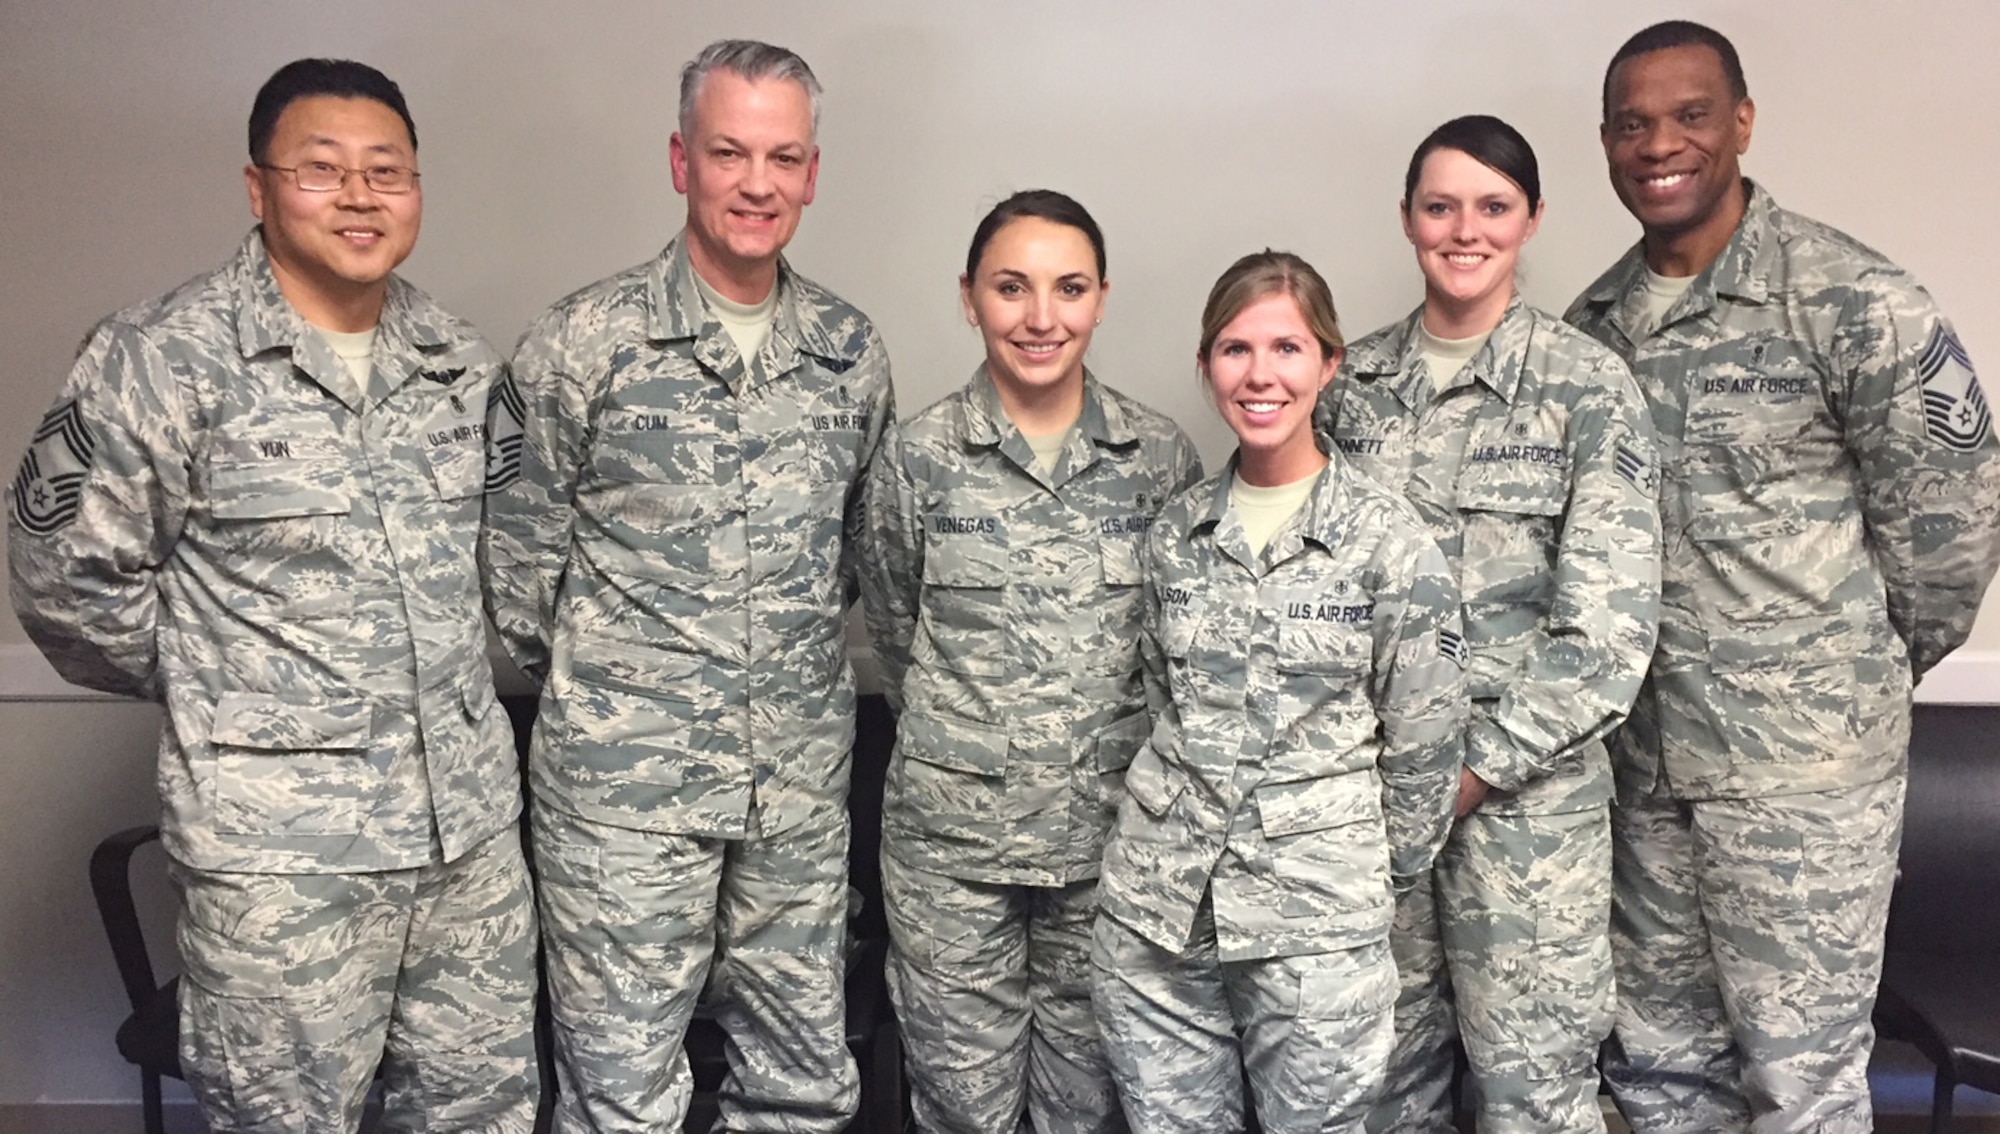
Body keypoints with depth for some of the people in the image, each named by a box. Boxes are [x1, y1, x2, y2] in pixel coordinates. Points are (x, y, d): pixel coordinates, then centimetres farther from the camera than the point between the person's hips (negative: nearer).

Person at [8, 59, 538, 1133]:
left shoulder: (463, 362, 7)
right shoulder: (163, 358, -10)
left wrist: (454, 678, 12)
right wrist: (208, 688, 1)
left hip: (473, 823, 5)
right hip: (279, 853, -5)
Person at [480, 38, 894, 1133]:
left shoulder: (852, 352, 5)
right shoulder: (582, 342, -7)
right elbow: (517, 555, -1)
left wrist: (800, 666, 13)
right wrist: (595, 685, 5)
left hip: (802, 785, 4)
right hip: (623, 783, -4)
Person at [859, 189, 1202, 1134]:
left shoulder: (1162, 457, -1)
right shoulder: (917, 456, -4)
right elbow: (895, 632, 7)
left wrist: (1107, 734, 7)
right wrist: (965, 734, 10)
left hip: (1111, 832, 1)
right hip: (953, 836, -1)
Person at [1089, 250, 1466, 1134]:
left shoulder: (1388, 540, -7)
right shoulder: (1176, 531, 5)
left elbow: (1425, 745, -3)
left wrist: (1375, 882, 4)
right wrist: (1187, 815, 12)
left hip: (1315, 922, -3)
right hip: (1154, 903, 4)